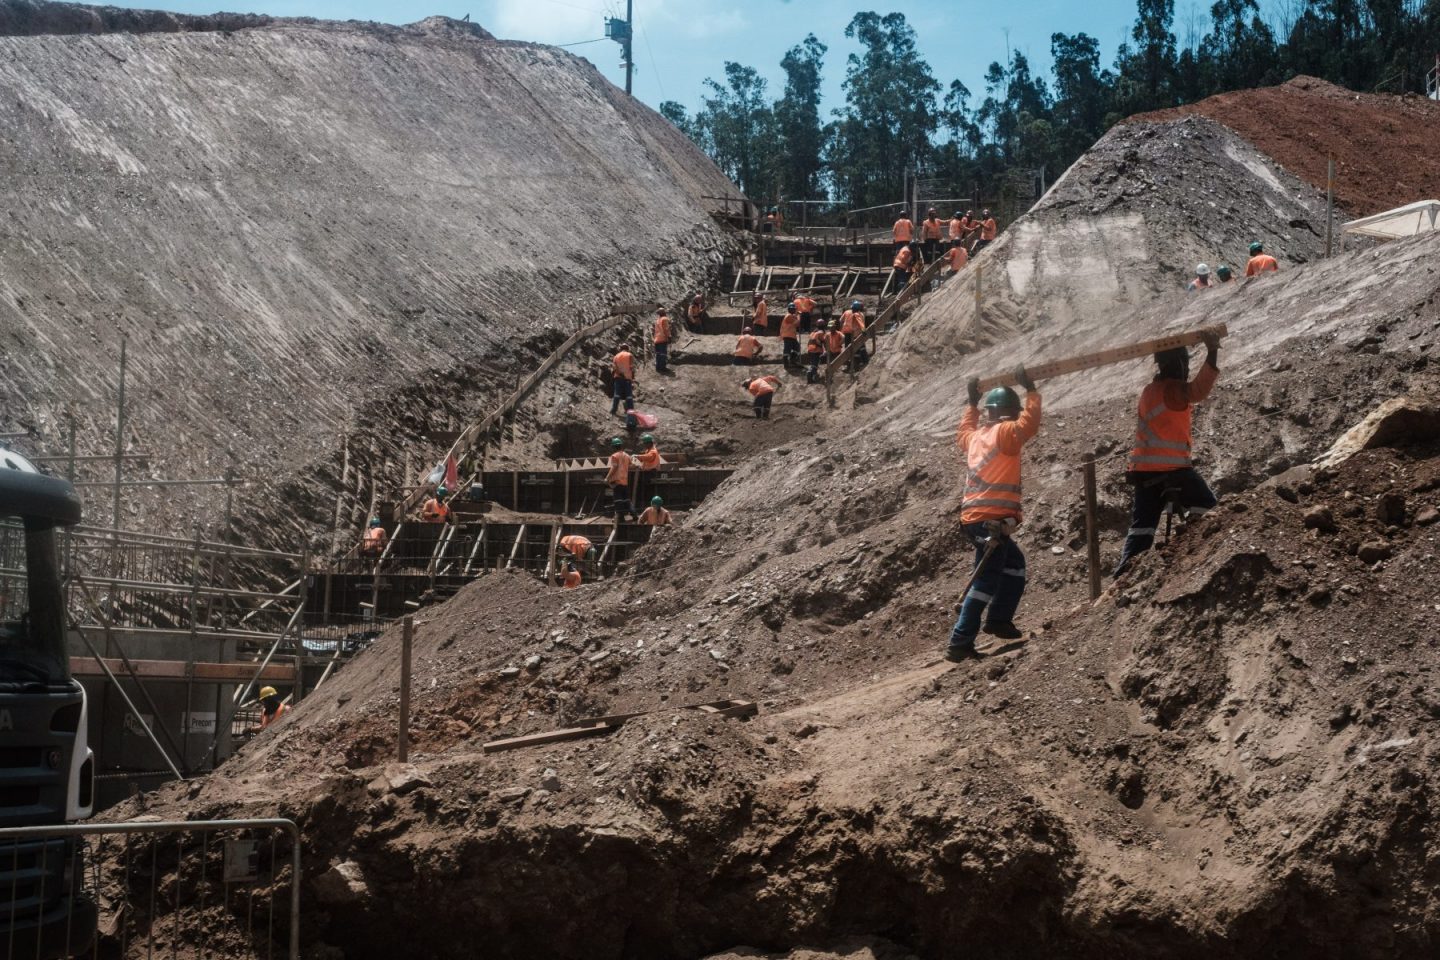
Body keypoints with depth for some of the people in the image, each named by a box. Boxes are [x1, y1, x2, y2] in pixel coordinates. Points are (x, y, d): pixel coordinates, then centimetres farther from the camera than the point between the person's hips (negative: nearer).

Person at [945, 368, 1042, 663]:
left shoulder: (976, 435, 17)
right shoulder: (1005, 432, -7)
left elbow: (963, 433, 39)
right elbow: (1029, 424, -22)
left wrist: (972, 403, 43)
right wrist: (1031, 390, -12)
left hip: (975, 517, 9)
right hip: (992, 519, -9)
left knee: (1014, 564, 26)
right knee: (987, 580, -11)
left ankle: (999, 620, 25)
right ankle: (960, 644, -16)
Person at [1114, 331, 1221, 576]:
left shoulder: (1150, 391, 17)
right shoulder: (1172, 389, -10)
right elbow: (1198, 391, -30)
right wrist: (1212, 353, -36)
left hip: (1144, 470, 8)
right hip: (1171, 468, -8)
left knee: (1142, 527, 6)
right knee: (1206, 510, 5)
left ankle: (1125, 572, -4)